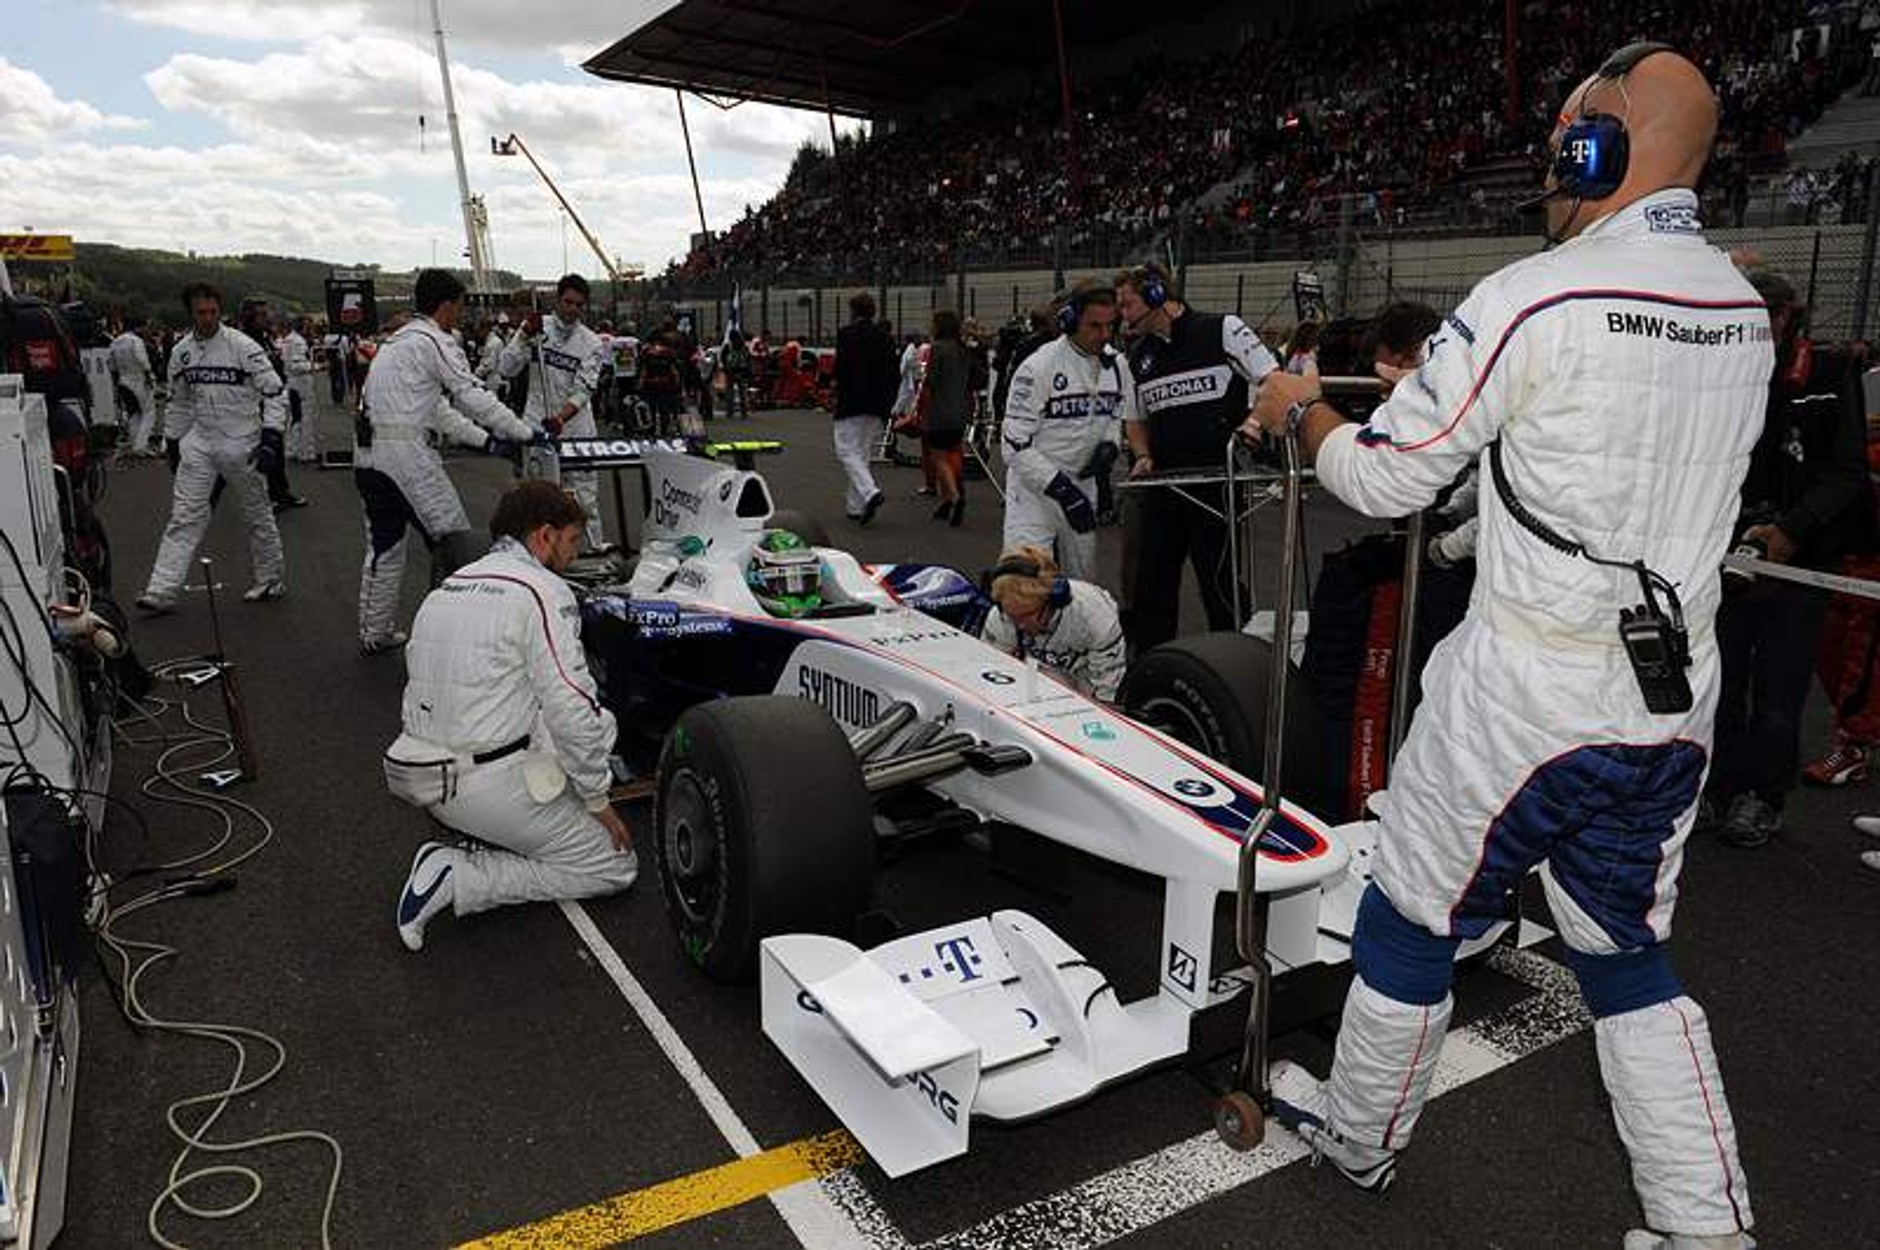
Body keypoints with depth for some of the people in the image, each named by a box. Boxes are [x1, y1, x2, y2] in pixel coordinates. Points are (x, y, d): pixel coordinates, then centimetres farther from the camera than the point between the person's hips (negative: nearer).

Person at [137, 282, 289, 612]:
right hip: (199, 442, 4)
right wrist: (172, 443, 17)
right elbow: (178, 402, 17)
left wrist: (271, 437, -18)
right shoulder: (181, 352, 5)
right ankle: (162, 591, -2)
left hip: (241, 443, -4)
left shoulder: (243, 347, -11)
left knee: (257, 513, 9)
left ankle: (272, 579, 26)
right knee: (184, 516, -1)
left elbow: (274, 392, -11)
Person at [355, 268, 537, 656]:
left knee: (383, 545, 16)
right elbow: (473, 396, -9)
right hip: (405, 452, -9)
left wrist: (484, 439, 24)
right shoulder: (434, 341, -7)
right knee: (453, 538, 0)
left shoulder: (398, 341, 22)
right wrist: (525, 433, -2)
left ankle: (374, 634, 25)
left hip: (368, 455, 9)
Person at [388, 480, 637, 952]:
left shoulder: (444, 588, 14)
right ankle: (457, 879, -5)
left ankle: (487, 840, 10)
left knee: (599, 720, 22)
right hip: (492, 786, -9)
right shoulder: (542, 590, -13)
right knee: (615, 868, 7)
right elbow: (572, 710, -18)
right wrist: (598, 801, -5)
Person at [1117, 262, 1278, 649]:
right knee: (1151, 586, 9)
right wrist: (1143, 456, 5)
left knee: (1221, 584, -1)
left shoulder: (1222, 329, -3)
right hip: (1161, 487, 6)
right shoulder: (1138, 355, 14)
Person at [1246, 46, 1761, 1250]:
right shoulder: (1744, 310, 8)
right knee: (1628, 953, 21)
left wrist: (1303, 408, 8)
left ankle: (1359, 1138, 34)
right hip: (1674, 706, 7)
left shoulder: (1533, 301, -15)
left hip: (1524, 695, -6)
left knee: (1412, 920, 14)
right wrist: (1453, 391, 26)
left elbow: (1384, 479, -11)